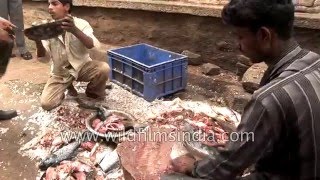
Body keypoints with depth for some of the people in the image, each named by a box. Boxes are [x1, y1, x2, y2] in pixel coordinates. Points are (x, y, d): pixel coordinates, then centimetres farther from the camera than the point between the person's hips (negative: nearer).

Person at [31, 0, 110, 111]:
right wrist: (38, 41, -36)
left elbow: (91, 45, -32)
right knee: (46, 104, -17)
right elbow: (42, 55, -13)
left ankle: (94, 93, 1)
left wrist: (74, 30, -50)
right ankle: (67, 86, 15)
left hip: (82, 66, -2)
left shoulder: (80, 23, -13)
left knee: (104, 69, -32)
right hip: (60, 72, 2)